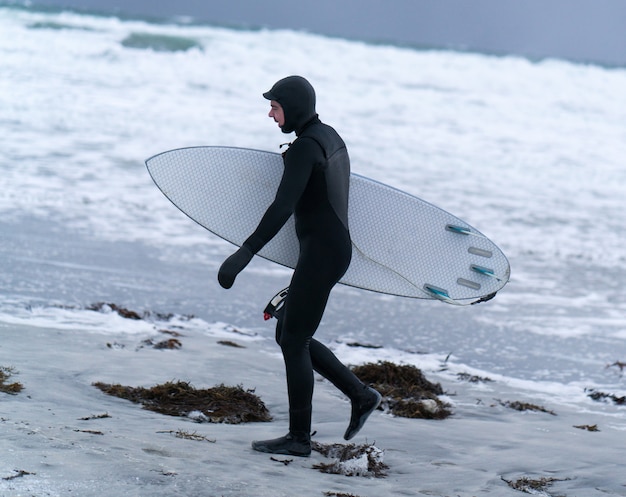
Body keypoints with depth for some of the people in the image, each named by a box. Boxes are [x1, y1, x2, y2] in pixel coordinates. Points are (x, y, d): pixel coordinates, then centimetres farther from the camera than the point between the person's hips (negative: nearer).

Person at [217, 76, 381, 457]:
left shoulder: (305, 147, -18)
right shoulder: (330, 137, 12)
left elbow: (283, 207, -28)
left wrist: (246, 253, -33)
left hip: (321, 253, -10)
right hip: (336, 248, 10)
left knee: (293, 341, -2)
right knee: (290, 336, 16)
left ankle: (299, 438, 3)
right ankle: (361, 395, 19)